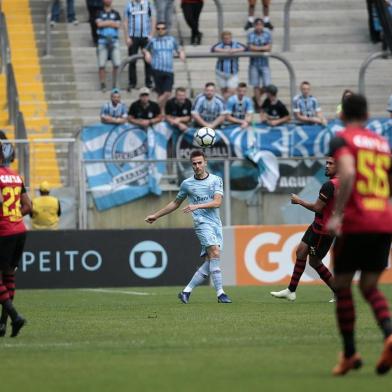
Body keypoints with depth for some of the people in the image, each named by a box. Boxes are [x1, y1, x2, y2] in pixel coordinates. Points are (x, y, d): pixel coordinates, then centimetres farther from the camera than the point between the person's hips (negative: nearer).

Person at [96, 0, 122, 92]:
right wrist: (111, 23, -2)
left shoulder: (116, 14, 13)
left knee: (116, 64, -8)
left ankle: (115, 84, 4)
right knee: (101, 65, -6)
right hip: (102, 41, -1)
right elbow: (99, 23, -7)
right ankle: (102, 85, 1)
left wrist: (105, 23, -4)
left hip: (114, 40, 1)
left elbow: (118, 25, -1)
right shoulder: (100, 13, 10)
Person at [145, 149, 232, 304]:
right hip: (202, 222, -3)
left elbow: (217, 202, -5)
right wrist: (156, 215, 27)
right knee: (215, 252, -23)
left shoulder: (216, 180, 8)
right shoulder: (187, 184, 9)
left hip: (216, 223, 3)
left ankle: (186, 292, 6)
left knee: (209, 263, -4)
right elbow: (176, 203, 24)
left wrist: (197, 206, -17)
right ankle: (220, 293, -27)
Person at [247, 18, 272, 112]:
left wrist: (257, 48, -9)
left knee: (267, 85, -5)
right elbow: (251, 47, -10)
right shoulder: (251, 35, 0)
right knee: (256, 85, 1)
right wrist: (263, 48, -10)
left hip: (264, 62, 1)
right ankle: (259, 104, 11)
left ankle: (257, 98, 22)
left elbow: (269, 48, -3)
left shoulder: (267, 34, 4)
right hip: (254, 62, -1)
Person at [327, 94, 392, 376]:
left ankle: (350, 353, 9)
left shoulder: (342, 140, -1)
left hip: (355, 222, -5)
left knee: (342, 286, 10)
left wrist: (337, 214, -22)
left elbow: (347, 173, -20)